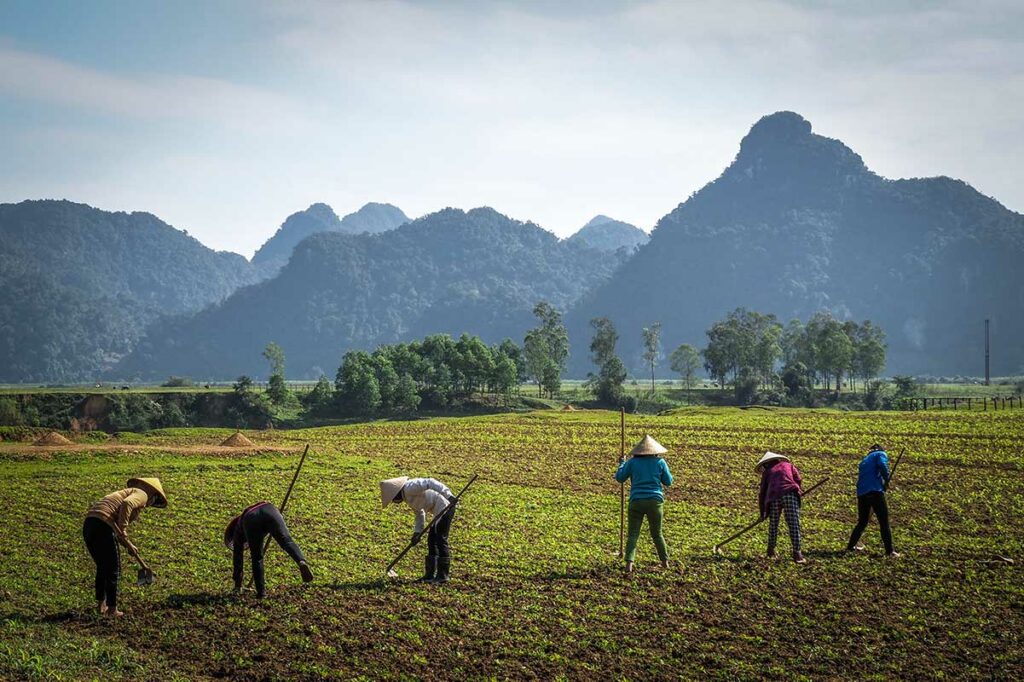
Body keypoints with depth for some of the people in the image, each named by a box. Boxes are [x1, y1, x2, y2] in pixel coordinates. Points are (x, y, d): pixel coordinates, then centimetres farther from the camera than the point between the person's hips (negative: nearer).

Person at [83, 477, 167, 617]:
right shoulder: (142, 494, 6)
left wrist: (129, 546, 44)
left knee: (102, 567, 24)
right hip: (102, 525, -9)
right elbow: (126, 504, -18)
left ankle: (101, 605, 32)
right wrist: (122, 531, -15)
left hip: (88, 525, 9)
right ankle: (112, 609, 14)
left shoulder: (130, 492, 31)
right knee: (113, 569, 6)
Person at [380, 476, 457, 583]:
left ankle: (444, 575, -2)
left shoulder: (409, 488, -17)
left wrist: (448, 495, -34)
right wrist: (417, 532, 16)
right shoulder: (407, 496, 15)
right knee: (432, 541, 13)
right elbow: (420, 513, 24)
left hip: (445, 506, -11)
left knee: (440, 540, -7)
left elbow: (430, 483, -27)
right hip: (439, 510, 11)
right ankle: (430, 575, 18)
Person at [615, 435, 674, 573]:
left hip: (636, 502, -1)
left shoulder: (632, 462, 0)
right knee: (657, 534, 18)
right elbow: (668, 481, 8)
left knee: (633, 534, 0)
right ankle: (665, 561, 25)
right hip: (655, 501, 1)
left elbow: (620, 478, 8)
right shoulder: (660, 462, 1)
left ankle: (629, 564, -15)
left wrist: (621, 464, 23)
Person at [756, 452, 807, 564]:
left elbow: (762, 492, 23)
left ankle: (771, 551, 26)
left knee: (773, 525, 18)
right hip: (790, 493, -1)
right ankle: (797, 553, -12)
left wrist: (762, 512, 28)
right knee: (794, 524, -4)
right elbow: (798, 479, 13)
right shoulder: (788, 465, 29)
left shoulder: (767, 472, 27)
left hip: (774, 497, 1)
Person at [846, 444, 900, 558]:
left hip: (861, 493, 6)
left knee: (862, 522, 21)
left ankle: (851, 546, 26)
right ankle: (889, 551, -6)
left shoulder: (864, 460, 30)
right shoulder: (881, 454, 9)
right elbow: (882, 465, -13)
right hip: (875, 491, -6)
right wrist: (886, 480, 0)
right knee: (884, 522, -3)